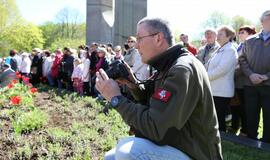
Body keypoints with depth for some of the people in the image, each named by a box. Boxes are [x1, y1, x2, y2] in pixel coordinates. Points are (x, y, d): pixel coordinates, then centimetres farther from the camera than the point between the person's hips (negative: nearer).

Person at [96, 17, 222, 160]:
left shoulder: (182, 70, -24)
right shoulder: (169, 66, 8)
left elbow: (154, 129, -28)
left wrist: (116, 98, -18)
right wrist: (132, 83, -1)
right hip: (174, 146, 9)